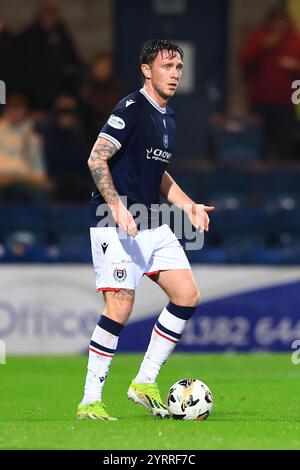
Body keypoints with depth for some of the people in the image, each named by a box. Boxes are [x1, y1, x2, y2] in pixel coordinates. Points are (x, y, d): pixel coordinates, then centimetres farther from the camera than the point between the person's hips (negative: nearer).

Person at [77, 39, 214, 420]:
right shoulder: (131, 109, -11)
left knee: (187, 296, 2)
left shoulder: (167, 118, 17)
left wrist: (187, 205, 16)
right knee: (120, 307, -13)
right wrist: (118, 207, -26)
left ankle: (144, 383, 10)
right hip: (117, 226, -9)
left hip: (152, 225, 9)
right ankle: (90, 402, -5)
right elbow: (97, 159, -17)